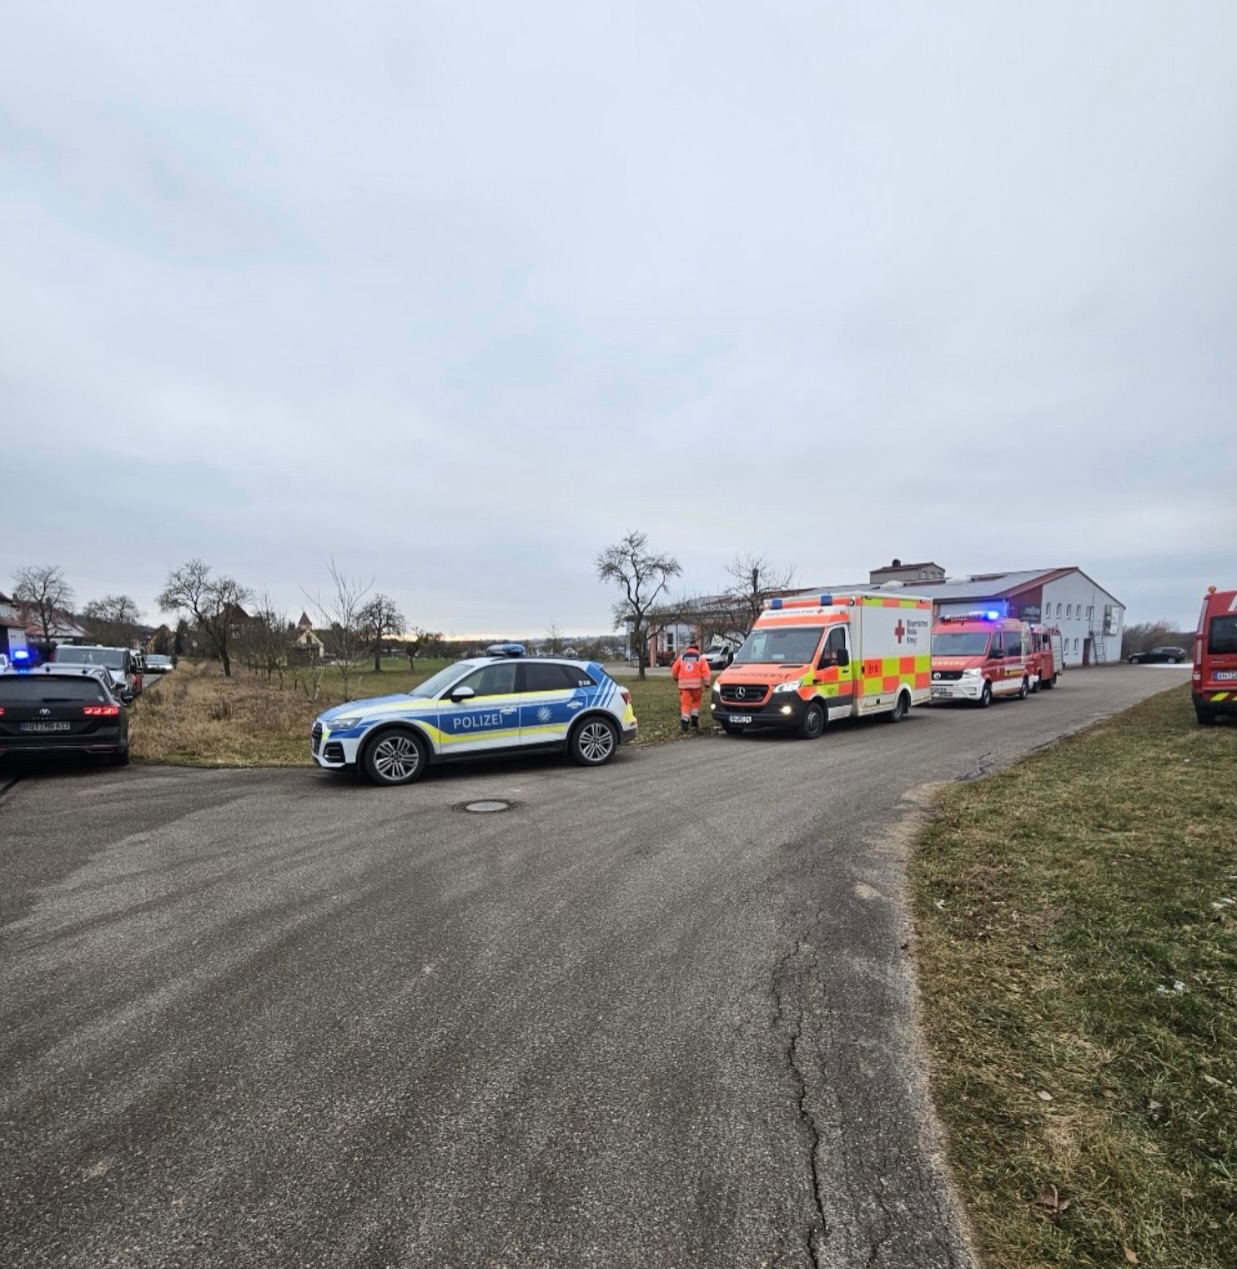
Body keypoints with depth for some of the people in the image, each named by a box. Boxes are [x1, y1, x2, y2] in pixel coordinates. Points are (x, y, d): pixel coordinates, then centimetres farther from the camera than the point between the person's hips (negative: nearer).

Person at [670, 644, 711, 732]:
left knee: (685, 703, 0)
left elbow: (674, 670, 14)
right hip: (696, 683, 0)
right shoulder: (700, 658, 9)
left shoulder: (681, 657, 13)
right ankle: (694, 720, 14)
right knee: (696, 701, 17)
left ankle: (684, 723, -8)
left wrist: (676, 678, 31)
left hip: (684, 683, 1)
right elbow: (705, 671, -1)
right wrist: (706, 683, 1)